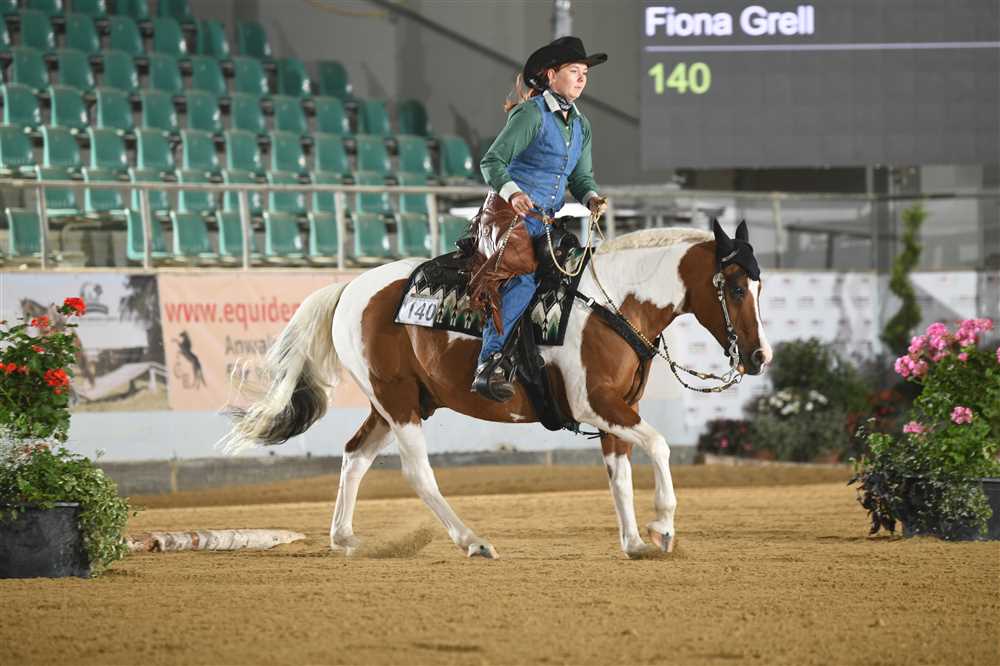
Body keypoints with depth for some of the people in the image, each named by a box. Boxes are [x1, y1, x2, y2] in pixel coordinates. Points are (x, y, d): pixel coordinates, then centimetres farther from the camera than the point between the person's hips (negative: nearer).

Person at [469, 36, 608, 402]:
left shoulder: (580, 125, 17)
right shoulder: (531, 114, -7)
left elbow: (581, 177, 19)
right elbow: (492, 162, -10)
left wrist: (591, 197, -4)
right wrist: (511, 192, -28)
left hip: (546, 220, 8)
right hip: (508, 213, -8)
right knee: (523, 278, -30)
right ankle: (488, 366, -31)